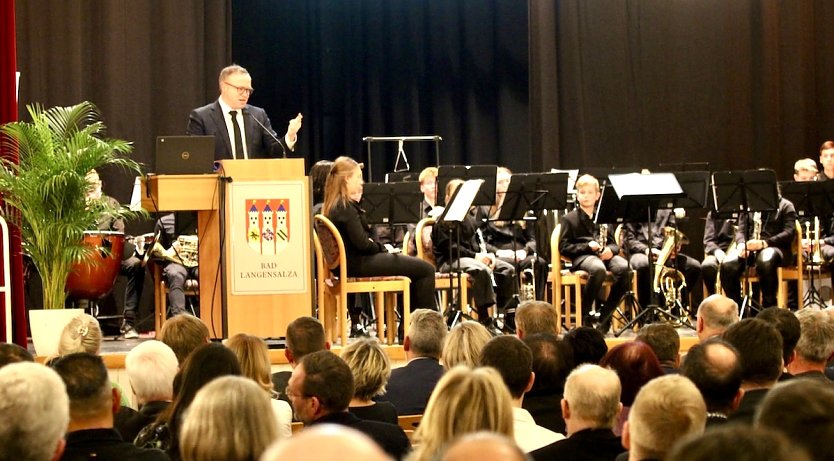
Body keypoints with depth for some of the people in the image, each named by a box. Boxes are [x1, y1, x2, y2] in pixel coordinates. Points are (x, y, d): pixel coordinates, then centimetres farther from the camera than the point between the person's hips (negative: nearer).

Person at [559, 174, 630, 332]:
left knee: (624, 267, -31)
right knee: (598, 268, -40)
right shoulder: (569, 219, 12)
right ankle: (585, 315, -25)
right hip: (581, 257, -4)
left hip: (604, 254, 4)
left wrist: (610, 250, -6)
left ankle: (605, 313, -18)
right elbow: (564, 247, 2)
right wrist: (588, 246, -12)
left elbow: (613, 243, 20)